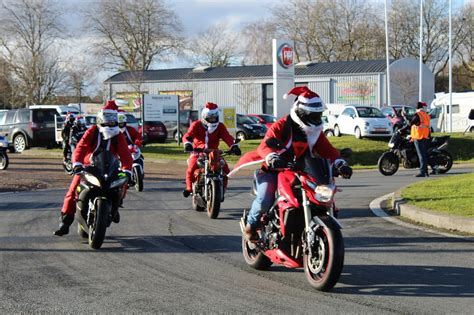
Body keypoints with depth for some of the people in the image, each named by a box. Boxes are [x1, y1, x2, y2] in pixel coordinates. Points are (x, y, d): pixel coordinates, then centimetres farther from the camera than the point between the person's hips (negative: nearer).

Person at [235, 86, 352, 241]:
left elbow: (327, 150, -1)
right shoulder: (281, 126, -15)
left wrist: (340, 163, -21)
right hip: (272, 170, -6)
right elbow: (264, 146, -28)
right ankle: (251, 225, 3)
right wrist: (272, 158, -51)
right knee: (265, 201, -28)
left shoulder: (315, 131, 6)